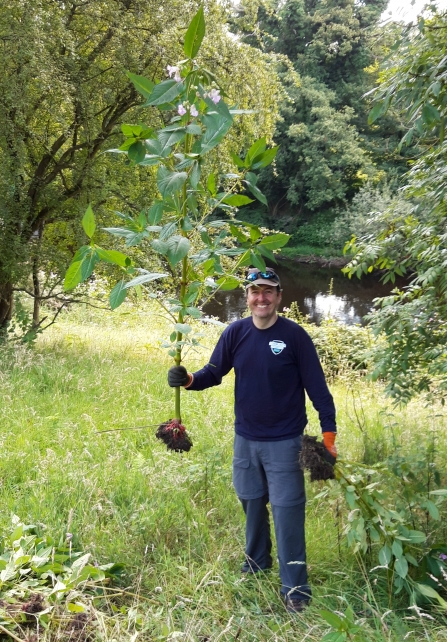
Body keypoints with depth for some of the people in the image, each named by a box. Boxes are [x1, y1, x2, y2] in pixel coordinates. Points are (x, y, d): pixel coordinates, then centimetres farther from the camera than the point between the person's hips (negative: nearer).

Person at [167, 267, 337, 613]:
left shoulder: (294, 335, -13)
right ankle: (257, 562, 42)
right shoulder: (235, 333, -4)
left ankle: (295, 588, 15)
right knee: (252, 503, 19)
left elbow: (316, 386, -11)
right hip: (245, 438, 4)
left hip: (285, 441, -4)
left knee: (287, 511, 1)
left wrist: (329, 433, -15)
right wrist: (188, 379, -21)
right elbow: (213, 372, 0)